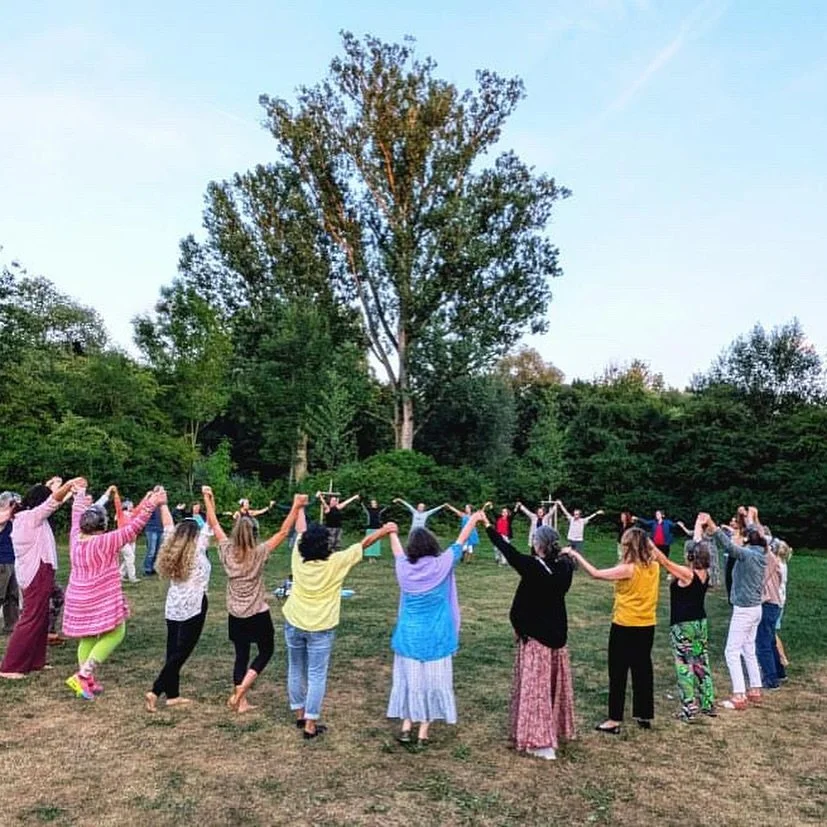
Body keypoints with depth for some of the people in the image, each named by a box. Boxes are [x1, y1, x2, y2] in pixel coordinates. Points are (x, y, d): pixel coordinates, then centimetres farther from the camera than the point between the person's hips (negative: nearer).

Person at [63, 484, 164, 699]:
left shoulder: (75, 538, -1)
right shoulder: (106, 542, -19)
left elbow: (77, 517, 15)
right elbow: (132, 528, -23)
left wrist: (80, 495, 31)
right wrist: (151, 506, -26)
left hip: (78, 600, 7)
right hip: (102, 601, -7)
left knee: (87, 638, 18)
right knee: (115, 634, 5)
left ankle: (87, 681, 23)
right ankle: (83, 675, -5)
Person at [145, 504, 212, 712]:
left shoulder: (171, 549, 5)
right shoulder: (198, 548, -8)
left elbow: (168, 525, 14)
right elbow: (209, 525, -6)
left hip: (173, 606, 6)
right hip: (193, 606, -6)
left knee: (173, 650, 11)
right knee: (181, 652, 0)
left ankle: (172, 694, 19)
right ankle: (155, 691, -8)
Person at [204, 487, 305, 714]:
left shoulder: (227, 551, -7)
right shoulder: (259, 553, -16)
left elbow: (214, 525, 2)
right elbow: (283, 532, -15)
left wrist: (208, 499, 10)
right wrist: (296, 507, -15)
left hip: (235, 615, 4)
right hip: (258, 614, -4)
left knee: (241, 655, 15)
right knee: (266, 651, 15)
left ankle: (241, 701, 17)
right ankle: (240, 690, 2)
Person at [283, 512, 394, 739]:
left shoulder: (298, 558, -10)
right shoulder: (335, 562, -17)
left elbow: (300, 530, 5)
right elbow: (363, 545, -9)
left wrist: (299, 506, 19)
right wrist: (383, 531, -2)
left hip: (294, 624, 4)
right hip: (320, 628, -4)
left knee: (296, 671, 18)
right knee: (316, 676, 5)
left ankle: (299, 714, 31)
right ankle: (310, 725, 8)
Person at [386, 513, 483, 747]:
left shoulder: (404, 567, -7)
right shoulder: (442, 565, -13)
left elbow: (397, 551, 16)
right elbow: (460, 541, 1)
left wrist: (392, 533, 36)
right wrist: (474, 519, 16)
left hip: (408, 635, 2)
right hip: (434, 637, -2)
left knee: (409, 679, 15)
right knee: (431, 681, 8)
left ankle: (406, 728, 18)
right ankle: (422, 734, 13)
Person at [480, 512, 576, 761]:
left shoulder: (532, 566, -22)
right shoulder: (564, 566, -7)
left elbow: (508, 551, -11)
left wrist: (488, 526, -1)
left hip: (534, 635, -7)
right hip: (557, 634, 7)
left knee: (535, 687, 1)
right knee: (556, 685, 20)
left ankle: (542, 742, 1)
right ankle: (559, 729, 35)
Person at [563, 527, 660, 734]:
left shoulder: (627, 569, -20)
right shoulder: (654, 566, -2)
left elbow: (596, 573, -20)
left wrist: (576, 555, -14)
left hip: (624, 627, -6)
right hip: (647, 626, 6)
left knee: (618, 673, 3)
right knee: (643, 670, 15)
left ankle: (615, 720, 8)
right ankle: (645, 716, 25)